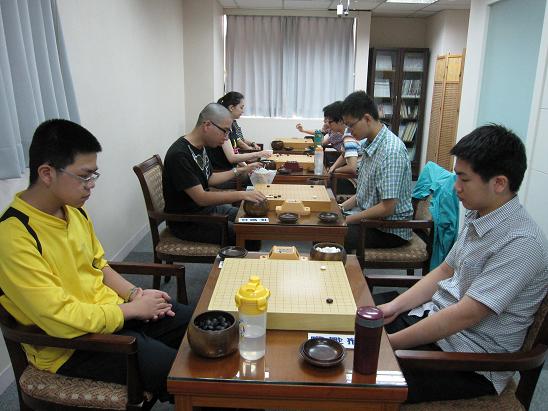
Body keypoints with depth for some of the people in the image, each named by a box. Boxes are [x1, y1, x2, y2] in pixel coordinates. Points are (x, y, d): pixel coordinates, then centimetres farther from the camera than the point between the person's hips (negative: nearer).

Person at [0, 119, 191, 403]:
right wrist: (133, 308, -17)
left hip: (113, 311, 8)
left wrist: (134, 294, -4)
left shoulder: (74, 210, 1)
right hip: (70, 345, -8)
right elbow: (61, 319, -27)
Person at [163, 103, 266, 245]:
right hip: (187, 223, -9)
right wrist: (242, 195, -34)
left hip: (207, 208, 10)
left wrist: (239, 170, 10)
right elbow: (201, 198, -30)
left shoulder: (200, 147, 4)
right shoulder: (179, 155, -26)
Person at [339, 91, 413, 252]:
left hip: (391, 229, -9)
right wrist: (342, 207, 4)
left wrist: (349, 219, -17)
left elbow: (387, 208, -25)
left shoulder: (392, 151, -24)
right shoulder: (370, 144, 5)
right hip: (369, 217, 9)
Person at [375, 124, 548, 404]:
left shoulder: (521, 244, -24)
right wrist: (395, 306, -1)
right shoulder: (477, 217, 3)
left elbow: (465, 316, -26)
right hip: (433, 317, 8)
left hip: (469, 361, -8)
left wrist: (388, 343, -21)